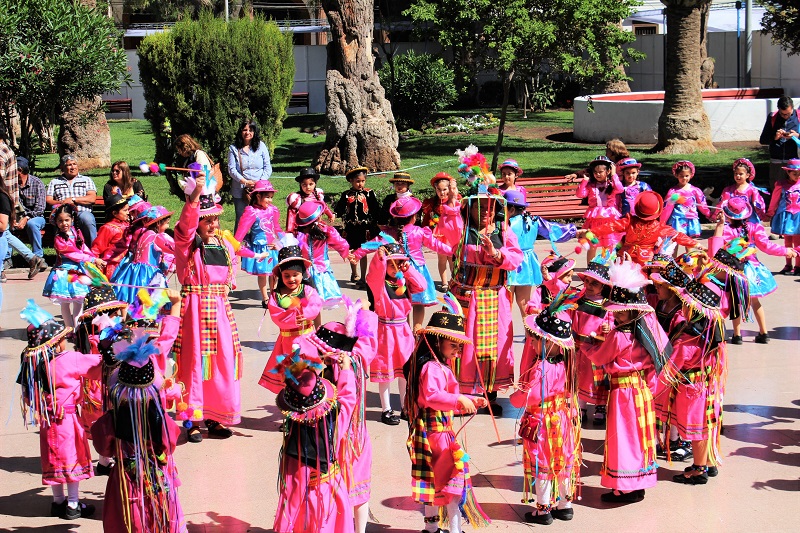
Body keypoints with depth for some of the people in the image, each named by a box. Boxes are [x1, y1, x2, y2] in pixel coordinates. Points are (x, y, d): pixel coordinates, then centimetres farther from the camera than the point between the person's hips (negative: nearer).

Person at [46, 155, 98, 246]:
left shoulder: (86, 180, 23)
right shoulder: (54, 182, 25)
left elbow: (92, 198, 6)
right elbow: (48, 201, 12)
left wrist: (73, 199, -4)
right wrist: (62, 203, -8)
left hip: (82, 212, 0)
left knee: (86, 217, -38)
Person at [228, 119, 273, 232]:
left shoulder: (261, 146, 5)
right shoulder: (233, 148, 1)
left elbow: (268, 168, 3)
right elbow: (231, 169, -4)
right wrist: (245, 182, -16)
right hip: (240, 192, 0)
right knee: (240, 219, 5)